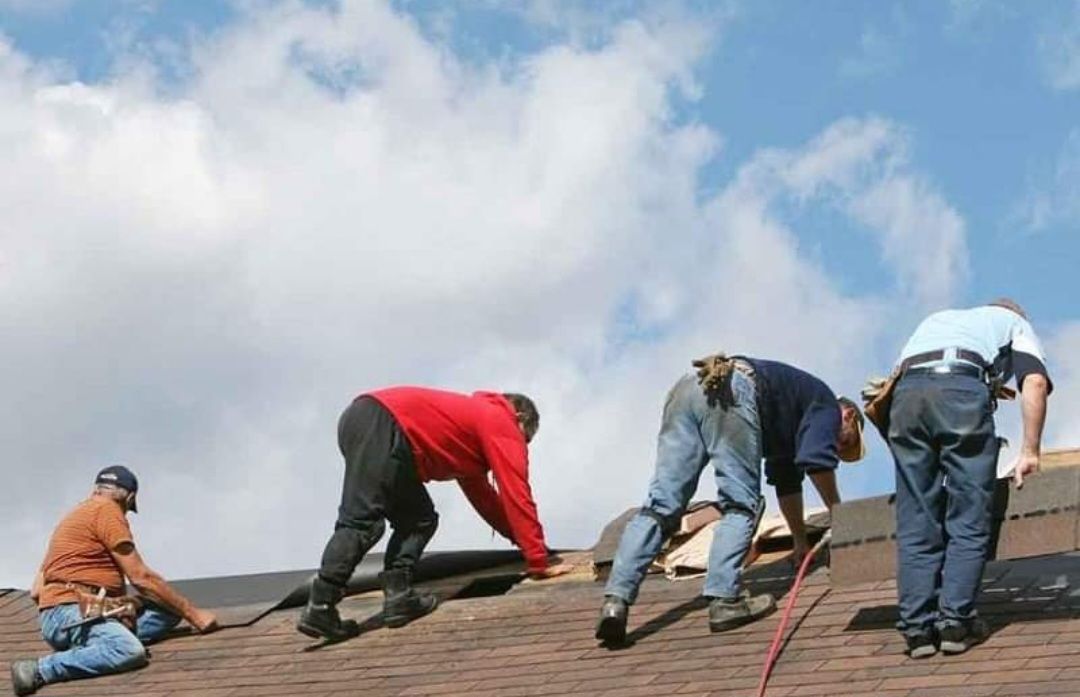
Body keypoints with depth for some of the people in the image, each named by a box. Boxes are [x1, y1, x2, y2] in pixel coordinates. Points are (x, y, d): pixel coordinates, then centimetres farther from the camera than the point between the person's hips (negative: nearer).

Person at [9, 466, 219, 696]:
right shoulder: (107, 510, -1)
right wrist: (192, 614, -2)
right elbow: (141, 577, -7)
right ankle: (37, 670, -29)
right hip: (71, 610, -10)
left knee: (170, 610, 5)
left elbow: (36, 592, 26)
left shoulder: (77, 515, 27)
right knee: (131, 652, -38)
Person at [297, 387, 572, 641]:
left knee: (418, 520, 13)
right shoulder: (503, 425, 10)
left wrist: (522, 539, 44)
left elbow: (482, 495, 44)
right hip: (381, 425, -10)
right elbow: (517, 497, 3)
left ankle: (398, 595, -2)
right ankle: (320, 609, -25)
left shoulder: (475, 416, 36)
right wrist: (538, 562, 6)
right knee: (361, 521, -17)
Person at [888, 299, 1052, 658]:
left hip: (906, 391, 4)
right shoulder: (1015, 322, 31)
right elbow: (1035, 380, 9)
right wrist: (1030, 451, 8)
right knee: (969, 520, 5)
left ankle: (918, 627, 4)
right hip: (962, 389, -3)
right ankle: (956, 621, -1)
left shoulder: (935, 319, 42)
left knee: (915, 524, 7)